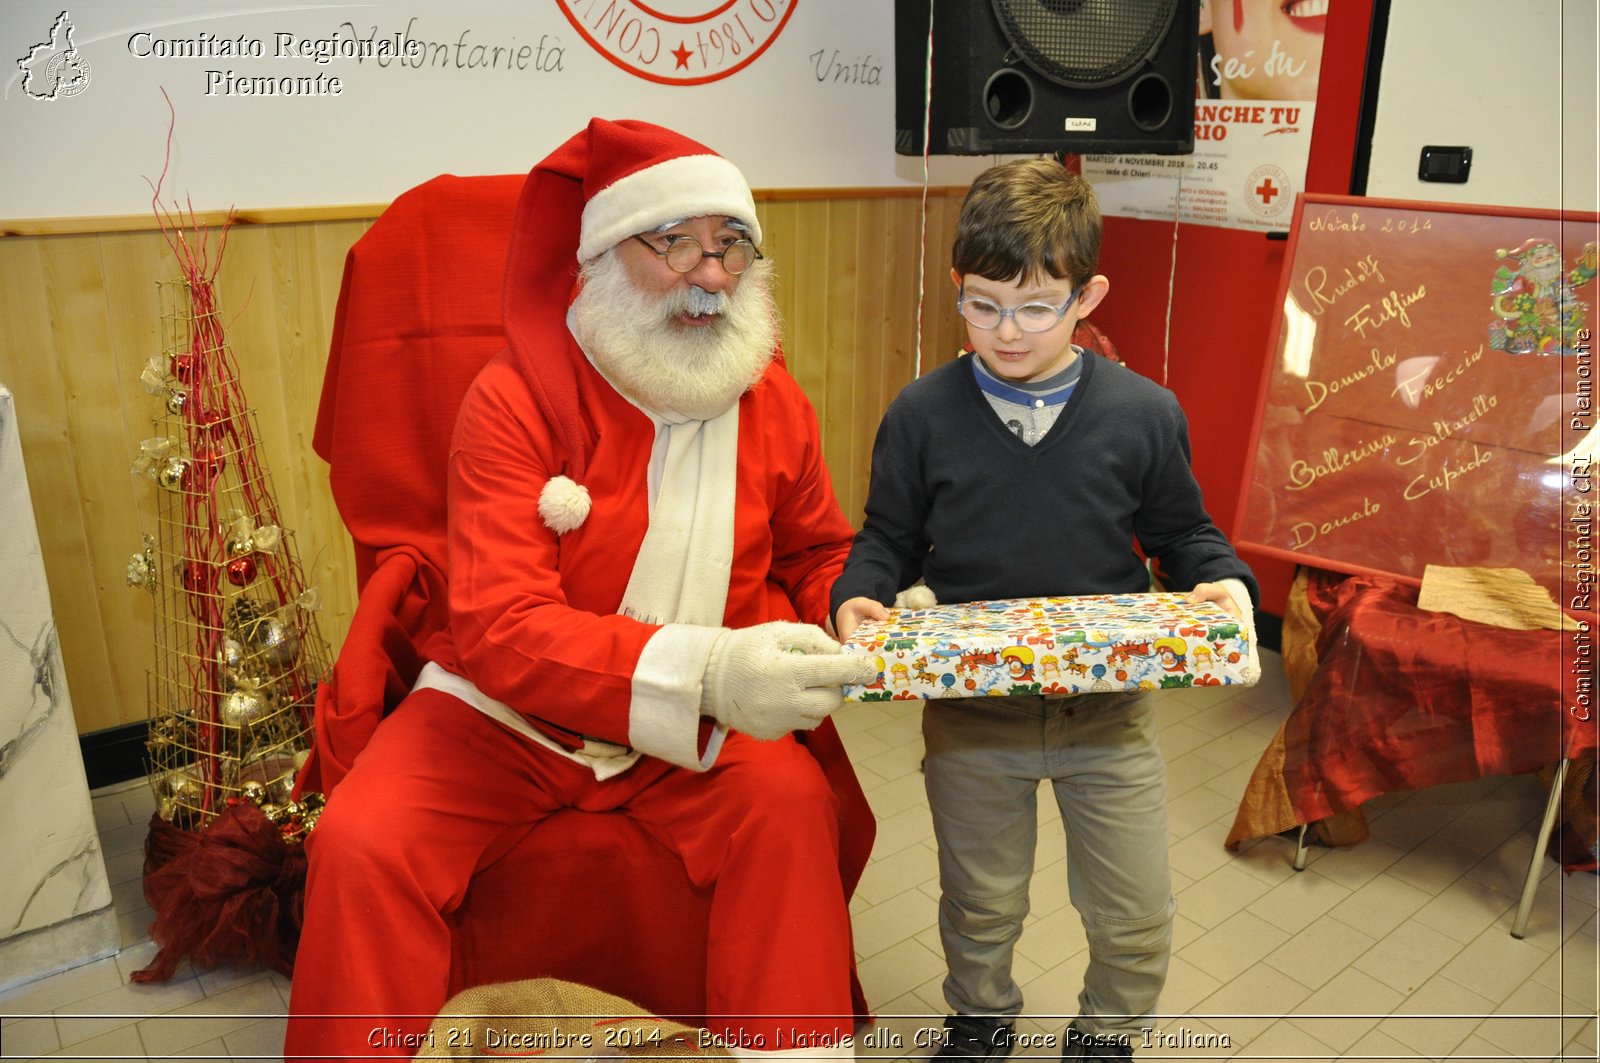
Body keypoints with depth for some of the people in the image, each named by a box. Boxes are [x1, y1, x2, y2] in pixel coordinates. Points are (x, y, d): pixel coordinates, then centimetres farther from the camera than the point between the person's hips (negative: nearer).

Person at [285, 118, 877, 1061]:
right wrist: (703, 667, -39)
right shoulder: (517, 398, -14)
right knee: (362, 843, -23)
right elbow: (500, 628, -24)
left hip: (696, 729, 2)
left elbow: (820, 557, 13)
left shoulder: (772, 399, -1)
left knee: (792, 805, -24)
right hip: (507, 712, -2)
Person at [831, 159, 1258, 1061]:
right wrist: (860, 597, -17)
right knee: (981, 904, 21)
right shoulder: (922, 415, -7)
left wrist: (1225, 582, -15)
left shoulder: (1144, 413, -7)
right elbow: (889, 539, 2)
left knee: (1137, 918, 15)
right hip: (968, 710, 0)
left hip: (1111, 708, 0)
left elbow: (1185, 532, 5)